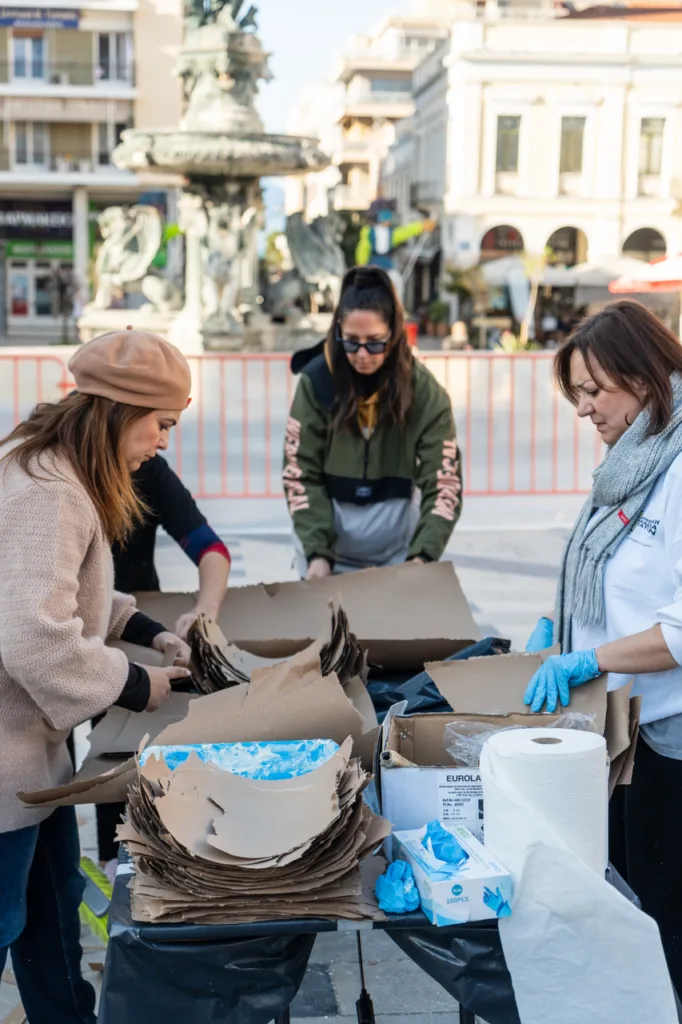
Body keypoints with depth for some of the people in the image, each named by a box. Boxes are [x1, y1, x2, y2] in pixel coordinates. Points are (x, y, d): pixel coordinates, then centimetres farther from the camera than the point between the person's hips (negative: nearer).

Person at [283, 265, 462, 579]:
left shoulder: (424, 391, -10)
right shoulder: (316, 380, -10)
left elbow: (443, 483, -13)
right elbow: (301, 474, -9)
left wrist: (422, 555, -26)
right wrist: (316, 552, -19)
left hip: (397, 538, 0)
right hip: (325, 530, 0)